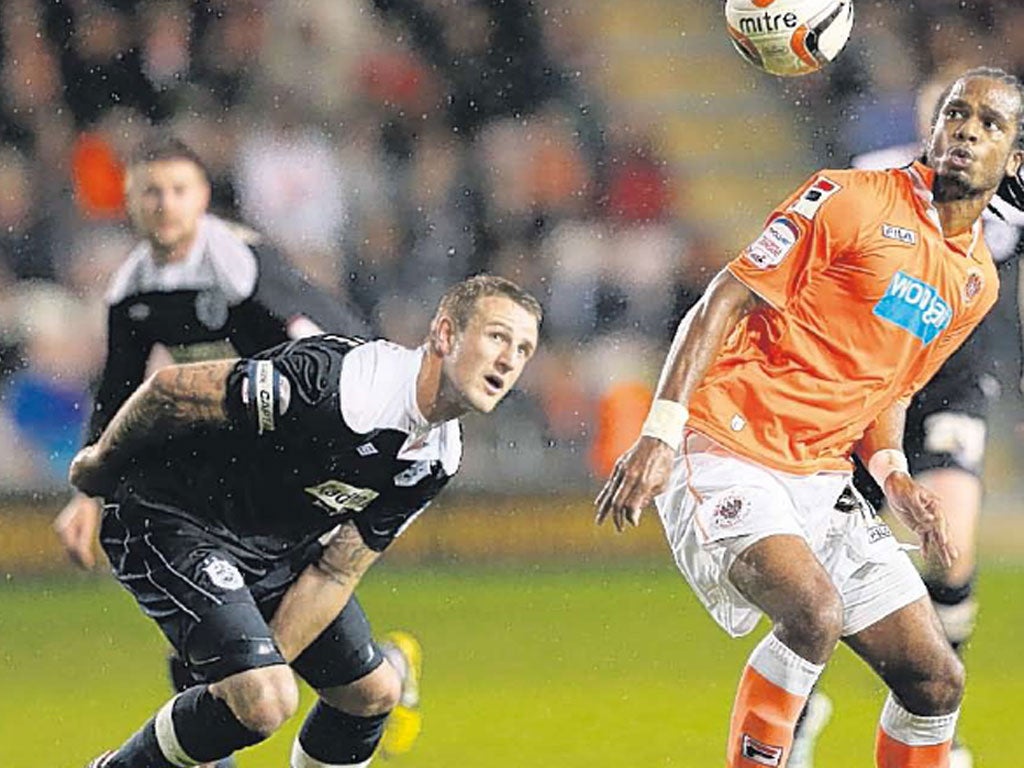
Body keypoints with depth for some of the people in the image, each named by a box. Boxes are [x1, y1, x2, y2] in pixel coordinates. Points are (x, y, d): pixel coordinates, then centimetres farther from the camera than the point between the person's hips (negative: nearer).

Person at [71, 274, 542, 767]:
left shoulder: (437, 461, -5)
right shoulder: (333, 381, -32)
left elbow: (337, 573, -1)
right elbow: (169, 390, -23)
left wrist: (266, 662, -10)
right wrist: (102, 463, -5)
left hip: (275, 548, 9)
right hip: (170, 520, -9)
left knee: (374, 691, 7)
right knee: (264, 702, -23)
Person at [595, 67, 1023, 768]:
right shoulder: (852, 200, -8)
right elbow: (723, 304, -10)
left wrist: (892, 473, 4)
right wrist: (660, 431, -19)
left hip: (820, 481, 7)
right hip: (727, 453, -7)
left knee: (936, 681, 1)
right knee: (814, 612, -33)